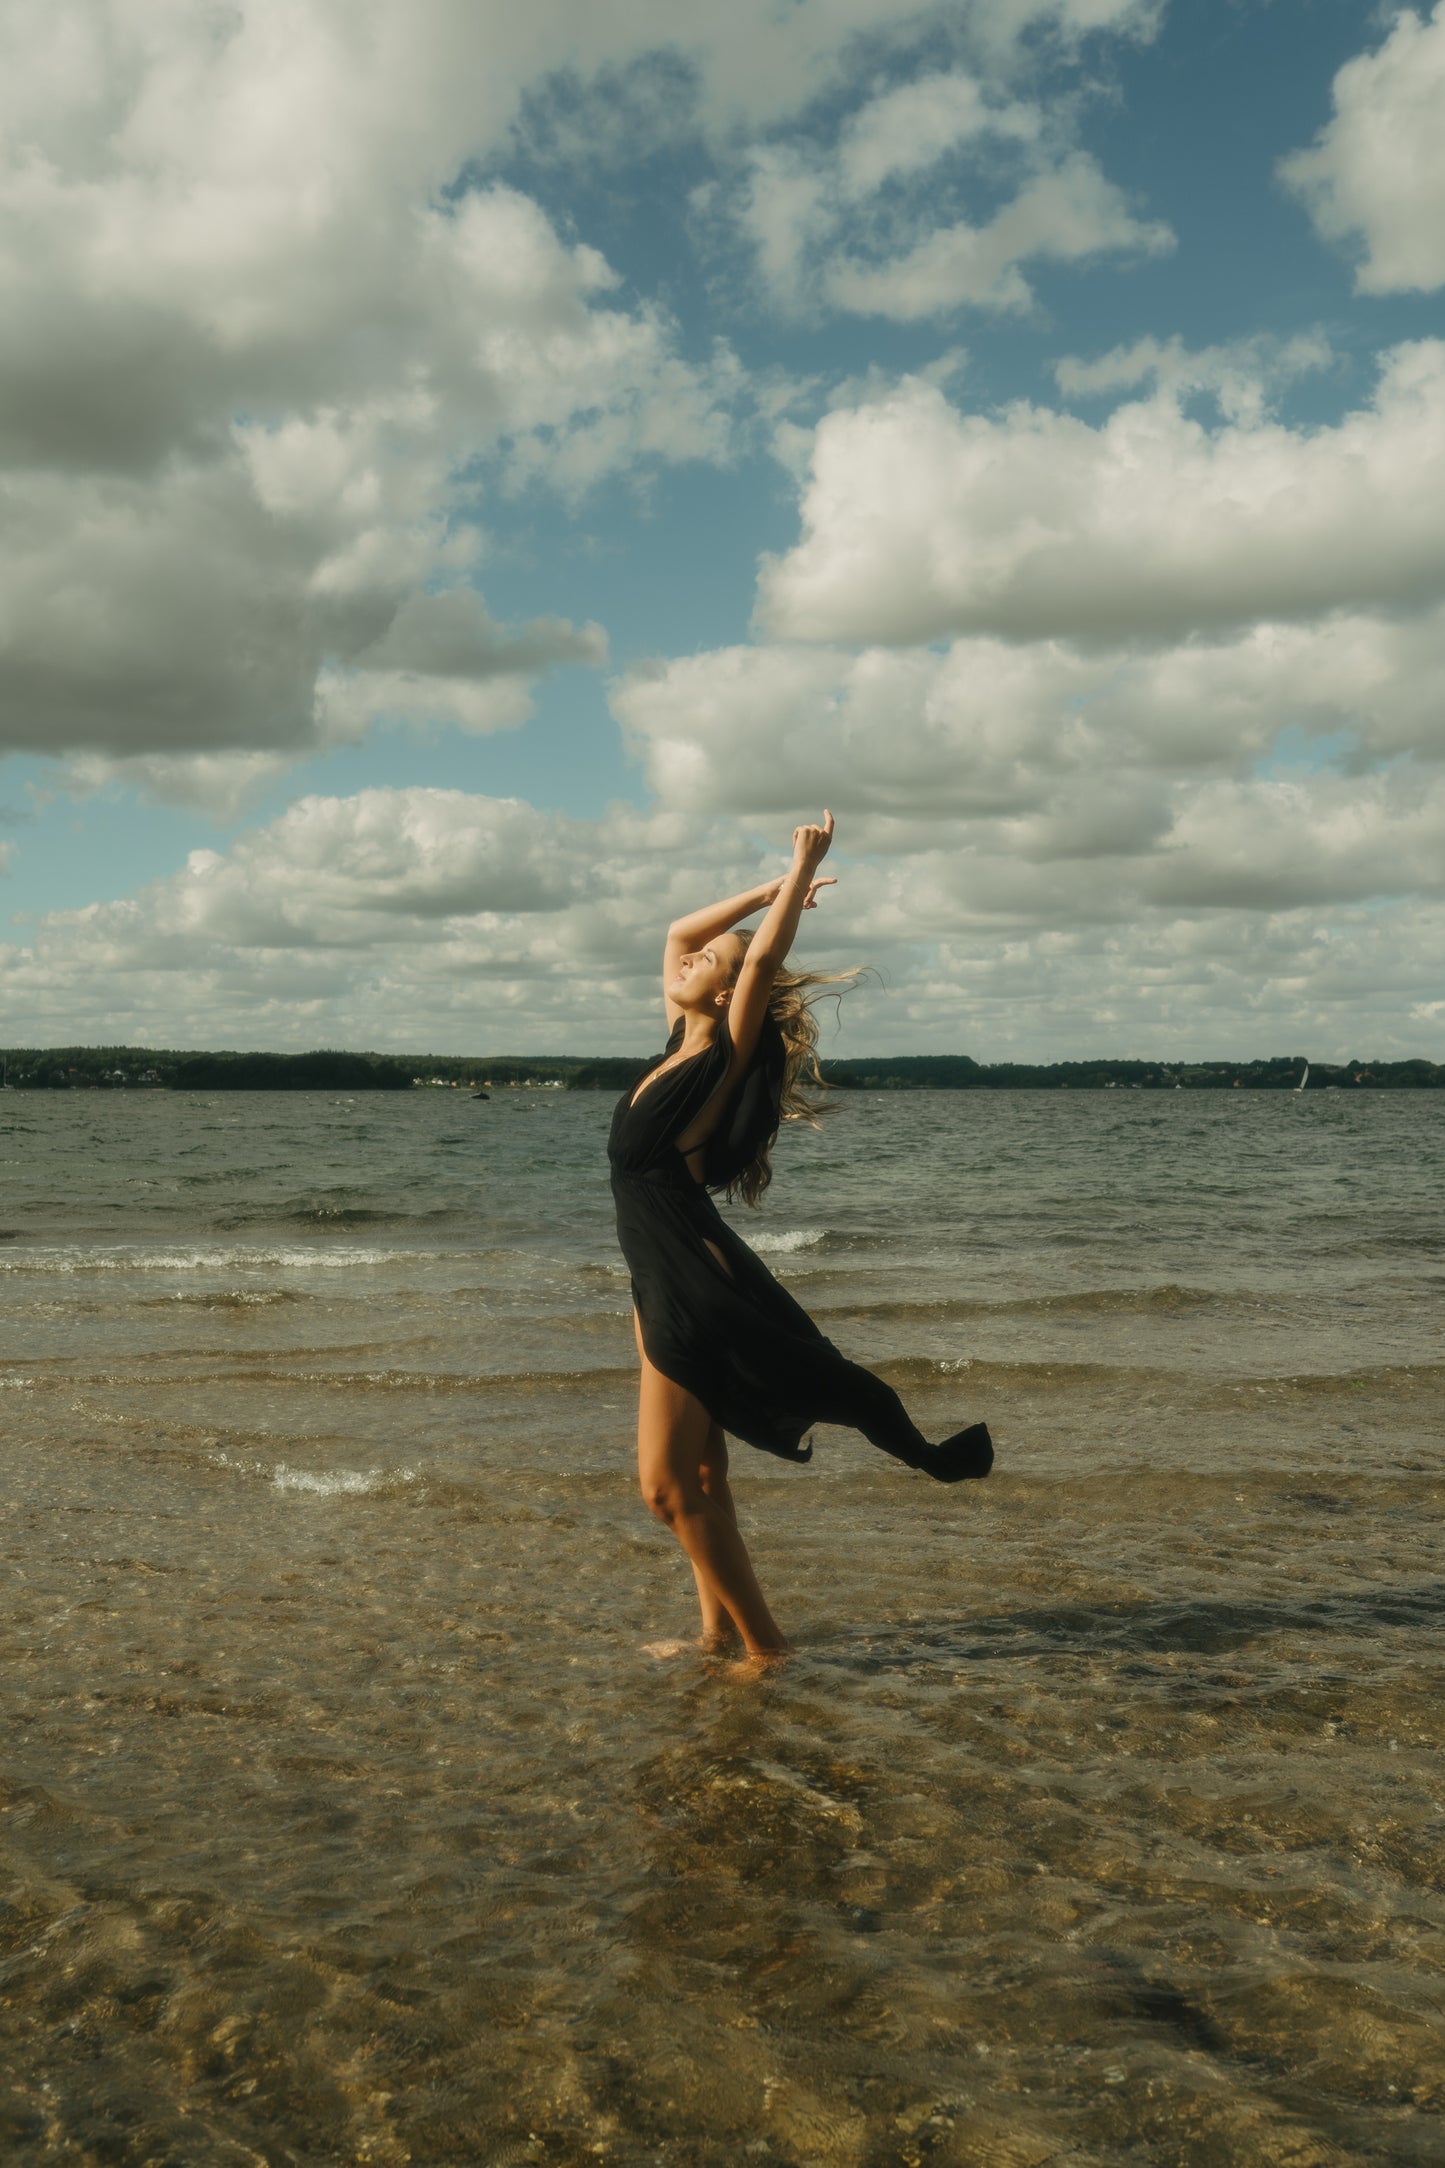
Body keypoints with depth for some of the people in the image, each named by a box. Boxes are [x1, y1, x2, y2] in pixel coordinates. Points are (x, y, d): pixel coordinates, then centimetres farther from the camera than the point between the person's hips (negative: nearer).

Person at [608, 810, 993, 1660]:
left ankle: (764, 1644, 4)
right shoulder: (682, 1048, 10)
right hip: (663, 1282, 8)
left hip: (699, 1286, -8)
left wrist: (804, 870, -16)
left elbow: (762, 956, -24)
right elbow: (678, 930, 20)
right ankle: (720, 1631, 24)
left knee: (670, 1482, -5)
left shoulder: (726, 1059, -11)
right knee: (695, 1473, 14)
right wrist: (776, 886, 19)